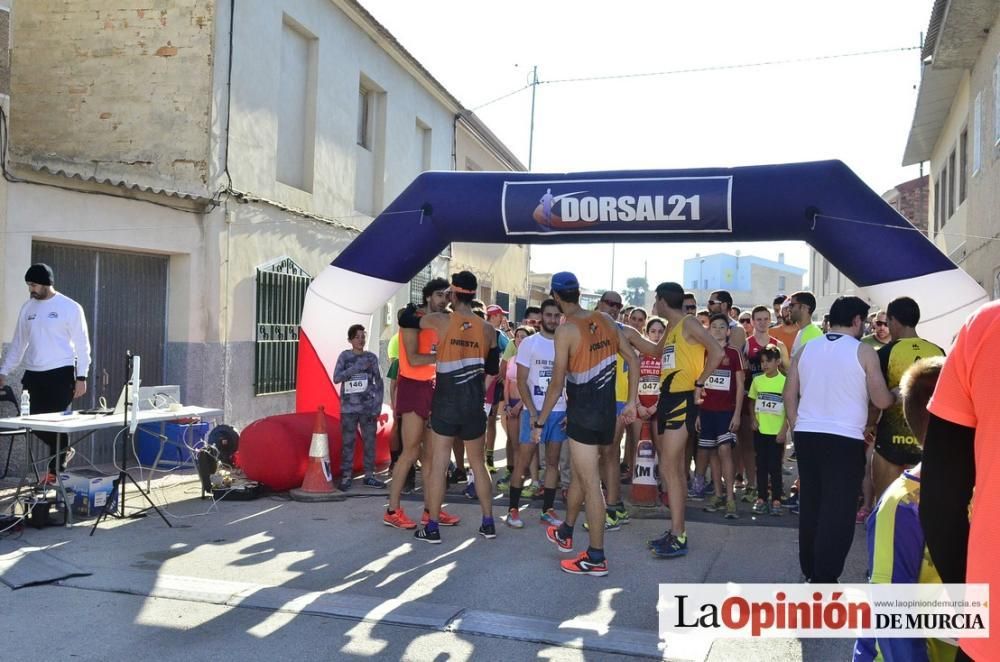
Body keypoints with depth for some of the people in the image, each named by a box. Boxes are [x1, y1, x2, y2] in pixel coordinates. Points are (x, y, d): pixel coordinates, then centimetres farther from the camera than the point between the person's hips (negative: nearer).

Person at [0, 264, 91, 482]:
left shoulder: (70, 308, -6)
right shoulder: (28, 307, 10)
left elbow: (82, 344, -5)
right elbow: (18, 343, 17)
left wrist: (81, 377, -10)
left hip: (60, 374, -5)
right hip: (33, 375, 5)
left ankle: (56, 469, 12)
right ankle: (63, 452, 30)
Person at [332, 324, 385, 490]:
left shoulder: (371, 357, 6)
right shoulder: (345, 356, 3)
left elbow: (379, 383, 6)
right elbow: (336, 378, -7)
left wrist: (377, 406, -3)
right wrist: (356, 367, -15)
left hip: (368, 407, 1)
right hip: (349, 407, -1)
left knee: (370, 442, 3)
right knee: (347, 443, 0)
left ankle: (369, 476, 12)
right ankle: (346, 477, 5)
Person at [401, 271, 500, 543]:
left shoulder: (441, 321, -8)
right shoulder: (488, 329, 0)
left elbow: (405, 321, 6)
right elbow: (493, 369, 8)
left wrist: (412, 308, 26)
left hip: (446, 404, -3)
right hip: (474, 406, 3)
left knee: (438, 465, 3)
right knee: (478, 464, 15)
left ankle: (432, 528, 8)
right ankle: (488, 523, 20)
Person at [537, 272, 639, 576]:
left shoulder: (566, 330, -15)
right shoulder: (606, 320, 4)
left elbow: (557, 384, -15)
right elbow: (633, 360, 6)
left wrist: (540, 422, -7)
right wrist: (631, 402, 14)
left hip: (583, 413, -7)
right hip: (607, 410, 7)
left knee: (591, 485, 0)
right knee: (579, 474, 23)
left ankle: (596, 559, 9)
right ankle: (565, 533, 41)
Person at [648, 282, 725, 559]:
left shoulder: (688, 324, -9)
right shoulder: (670, 328, 17)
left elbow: (718, 352, -18)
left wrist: (699, 383, -14)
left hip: (683, 400, -9)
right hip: (668, 398, 9)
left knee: (668, 469, -11)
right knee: (675, 469, 12)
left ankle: (678, 538, -7)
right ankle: (676, 531, 19)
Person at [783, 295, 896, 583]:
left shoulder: (805, 349, 8)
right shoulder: (863, 351, -5)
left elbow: (789, 395, 9)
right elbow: (882, 401, -5)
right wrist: (898, 394, 15)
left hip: (807, 435, 5)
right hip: (845, 440, -5)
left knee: (810, 505, 14)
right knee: (838, 511, 0)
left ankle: (810, 571, 24)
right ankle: (824, 578, -1)